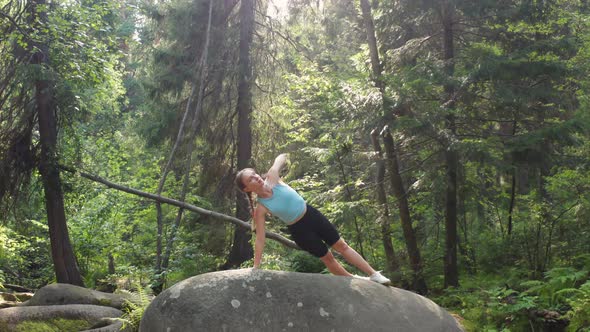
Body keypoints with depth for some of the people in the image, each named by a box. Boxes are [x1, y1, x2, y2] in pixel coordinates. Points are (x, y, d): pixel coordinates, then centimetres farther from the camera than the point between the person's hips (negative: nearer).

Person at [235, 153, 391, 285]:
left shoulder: (272, 177, -15)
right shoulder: (260, 208, -22)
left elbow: (280, 158, 5)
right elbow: (260, 239, -21)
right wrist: (256, 267, -22)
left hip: (311, 214, 3)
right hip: (299, 230, -3)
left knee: (342, 246, 8)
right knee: (327, 258, 9)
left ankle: (374, 274, 17)